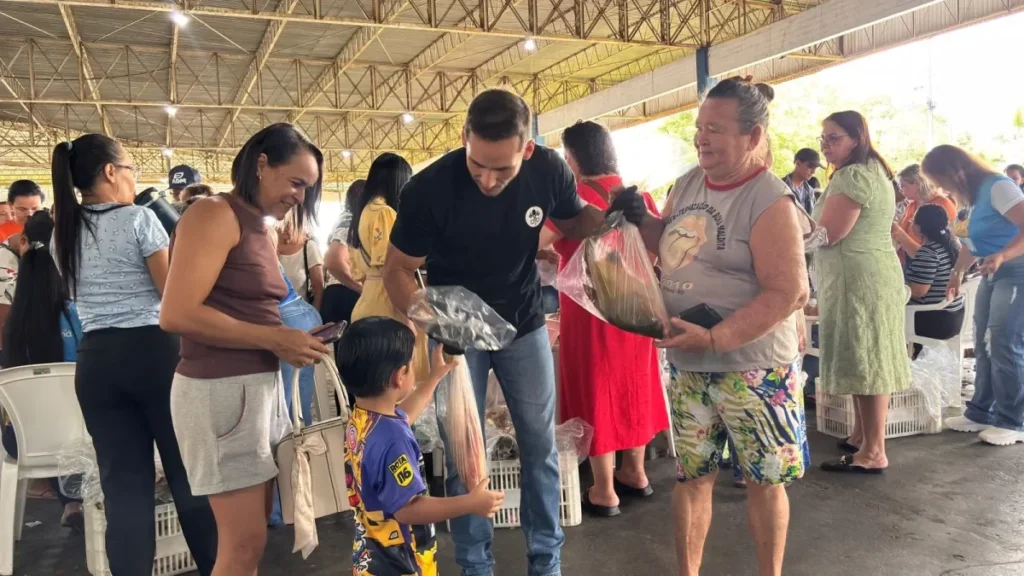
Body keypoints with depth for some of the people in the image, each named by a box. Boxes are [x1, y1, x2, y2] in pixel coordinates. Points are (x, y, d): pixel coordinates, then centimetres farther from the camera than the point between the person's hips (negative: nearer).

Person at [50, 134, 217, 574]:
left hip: (95, 359, 5)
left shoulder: (62, 233, 10)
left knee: (122, 479, 9)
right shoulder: (139, 218, -10)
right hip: (153, 349, -5)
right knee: (187, 467, 7)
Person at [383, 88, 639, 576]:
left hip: (524, 324, 3)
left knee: (540, 445, 9)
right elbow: (397, 270, -14)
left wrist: (612, 214, -19)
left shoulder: (548, 169, -18)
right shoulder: (428, 189, -26)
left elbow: (573, 222, 3)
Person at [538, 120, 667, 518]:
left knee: (595, 390, 5)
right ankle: (635, 474, 31)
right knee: (631, 385, 18)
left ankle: (604, 492, 14)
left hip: (590, 311, -6)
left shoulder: (577, 197, -15)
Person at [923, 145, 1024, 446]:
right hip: (993, 274, 9)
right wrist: (958, 271, 27)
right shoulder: (977, 194, 12)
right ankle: (980, 412, 17)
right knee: (984, 346, 9)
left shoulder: (997, 186, -16)